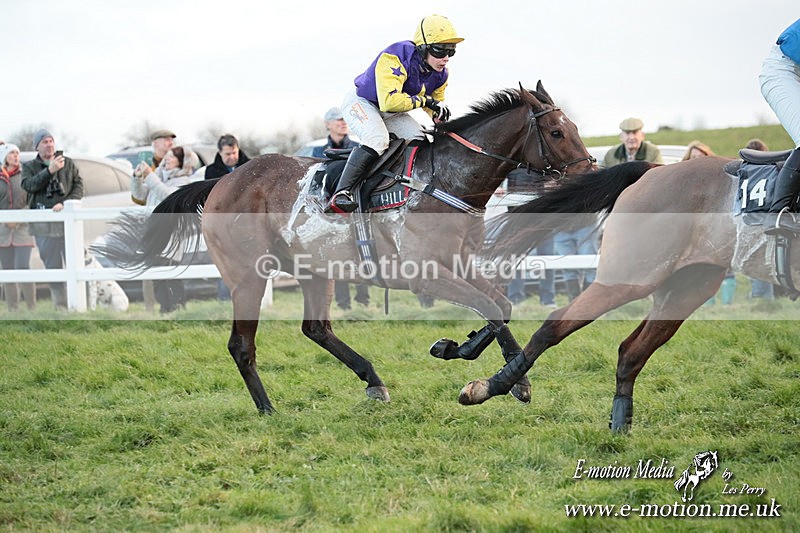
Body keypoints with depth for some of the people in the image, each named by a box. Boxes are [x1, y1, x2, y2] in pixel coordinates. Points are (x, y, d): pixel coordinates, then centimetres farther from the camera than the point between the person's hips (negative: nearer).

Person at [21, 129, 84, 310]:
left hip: (68, 220, 0)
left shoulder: (68, 163, 10)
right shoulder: (30, 166, 9)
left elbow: (79, 186, 3)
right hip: (43, 225, 0)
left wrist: (65, 203, -13)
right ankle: (61, 307, 9)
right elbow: (28, 185, -10)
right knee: (52, 267, 3)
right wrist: (50, 170, -19)